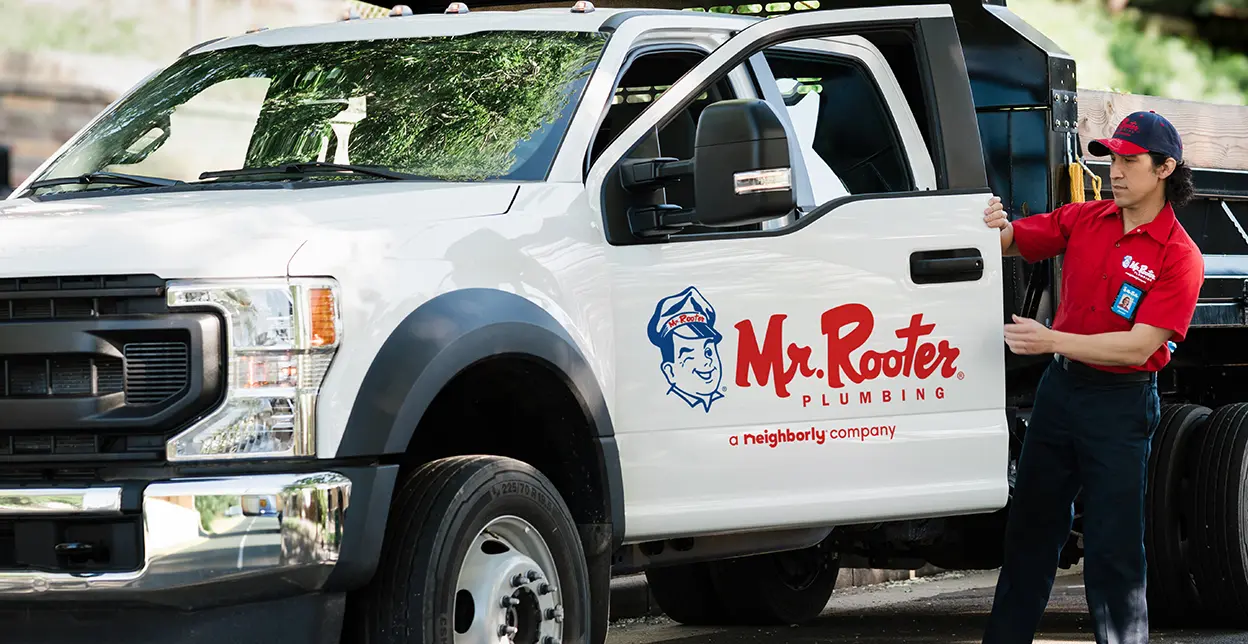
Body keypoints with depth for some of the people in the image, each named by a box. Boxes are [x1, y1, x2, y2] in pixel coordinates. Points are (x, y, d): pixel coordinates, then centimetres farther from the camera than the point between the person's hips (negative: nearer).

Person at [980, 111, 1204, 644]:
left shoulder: (1179, 257, -14)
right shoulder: (1084, 220, 4)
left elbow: (1139, 346, -20)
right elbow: (1014, 242, 10)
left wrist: (1052, 341, -27)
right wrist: (996, 226, -15)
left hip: (1120, 404, -6)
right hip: (1060, 387, 6)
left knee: (1112, 545, -4)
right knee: (1030, 526, 13)